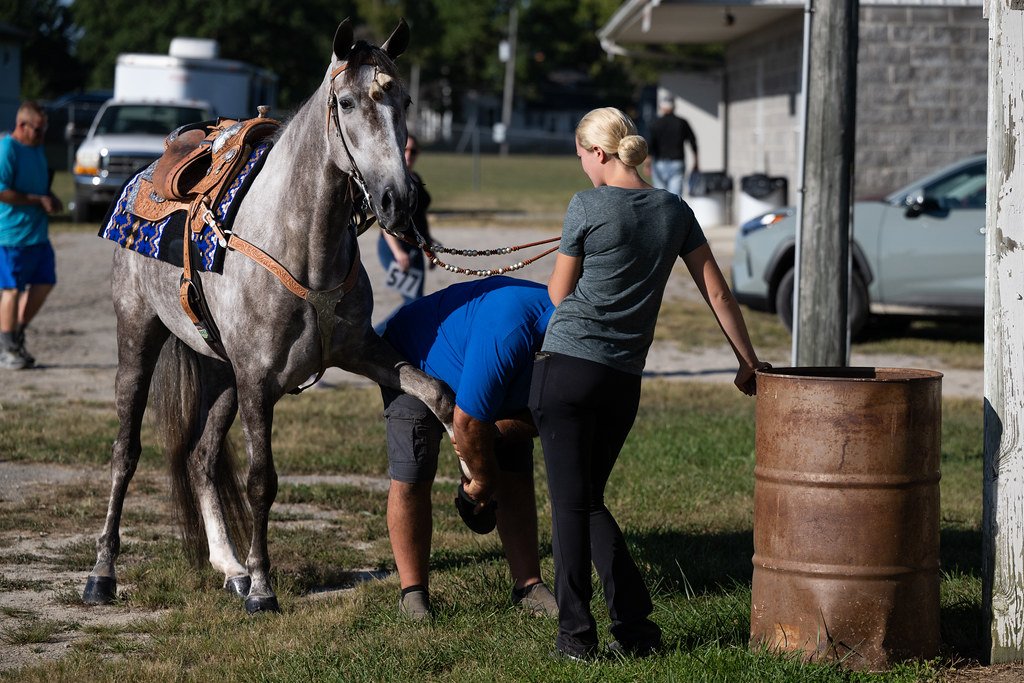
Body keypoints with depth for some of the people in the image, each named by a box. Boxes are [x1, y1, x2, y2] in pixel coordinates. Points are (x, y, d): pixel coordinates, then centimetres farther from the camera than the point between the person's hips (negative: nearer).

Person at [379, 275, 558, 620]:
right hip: (414, 363, -7)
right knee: (411, 478, -14)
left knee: (516, 476, -2)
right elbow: (467, 421, -37)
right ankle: (413, 593, -6)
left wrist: (484, 438, -21)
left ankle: (528, 586, 2)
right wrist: (483, 479, -20)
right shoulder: (508, 333, -45)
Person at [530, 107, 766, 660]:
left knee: (570, 501, -2)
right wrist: (748, 361, 20)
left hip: (567, 367, -5)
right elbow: (717, 293, 12)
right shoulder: (674, 211, 9)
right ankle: (636, 626, 11)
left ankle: (576, 633, -3)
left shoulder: (587, 207, -6)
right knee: (590, 500, 16)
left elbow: (558, 293, 3)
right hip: (624, 381, 5)